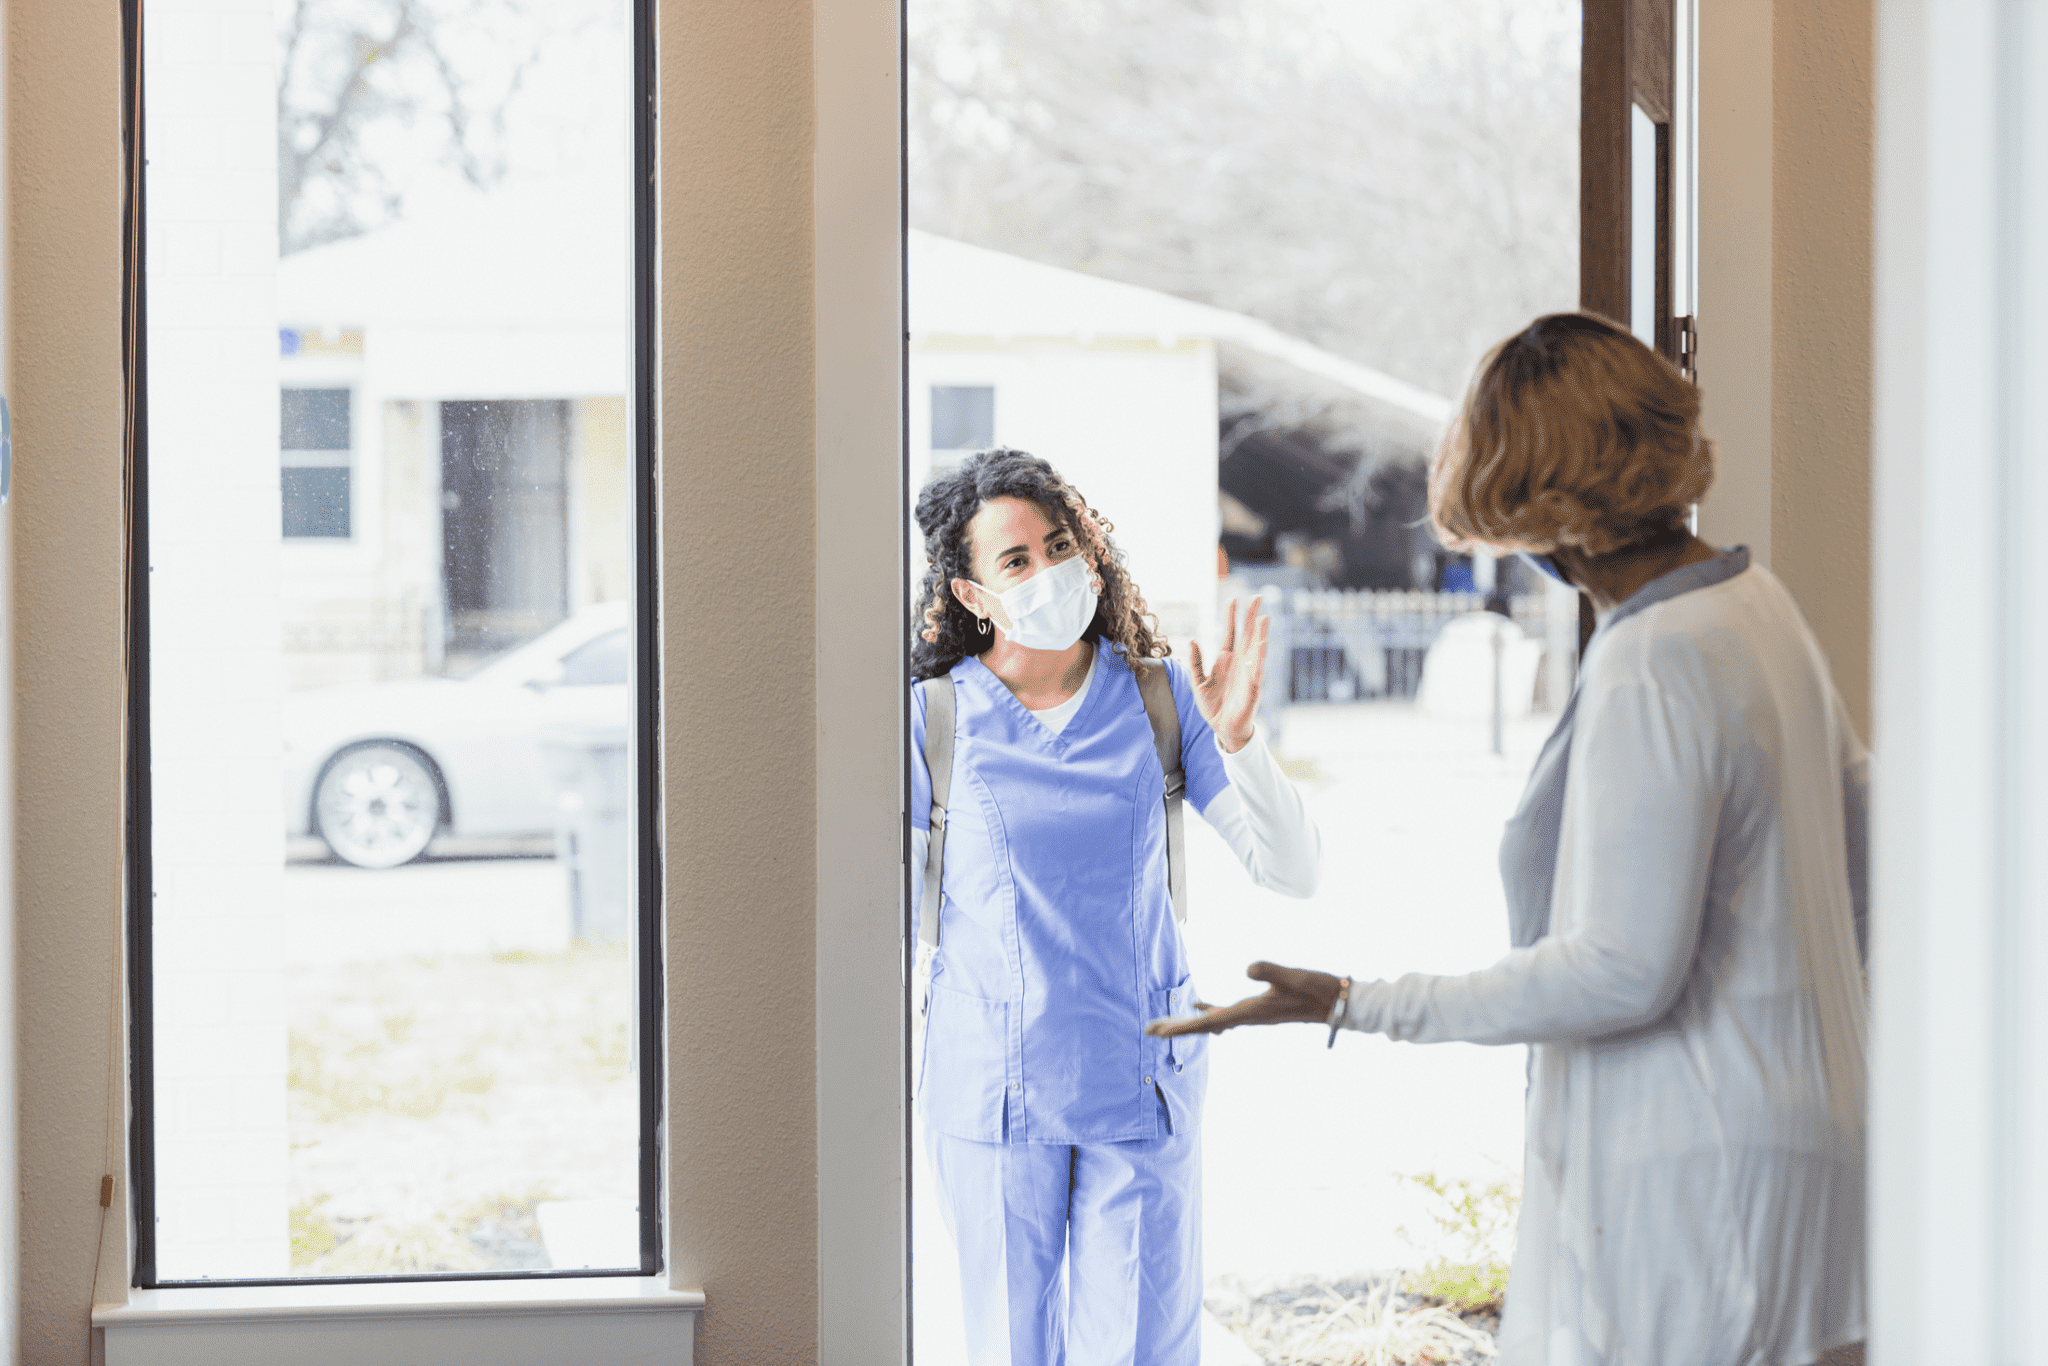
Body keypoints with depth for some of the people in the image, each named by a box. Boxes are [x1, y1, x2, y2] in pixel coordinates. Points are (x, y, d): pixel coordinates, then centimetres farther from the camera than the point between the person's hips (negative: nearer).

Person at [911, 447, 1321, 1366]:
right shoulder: (933, 718, -5)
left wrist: (1237, 740, -18)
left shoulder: (1161, 699, -1)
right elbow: (894, 912, 4)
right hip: (990, 1093, -1)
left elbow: (1292, 871, -4)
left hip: (1140, 1084, 1)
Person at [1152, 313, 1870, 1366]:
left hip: (1696, 1184, -10)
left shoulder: (1650, 671, -21)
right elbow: (1863, 817, 22)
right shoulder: (1755, 605, 9)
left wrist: (1351, 1005, -21)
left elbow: (1622, 972, -23)